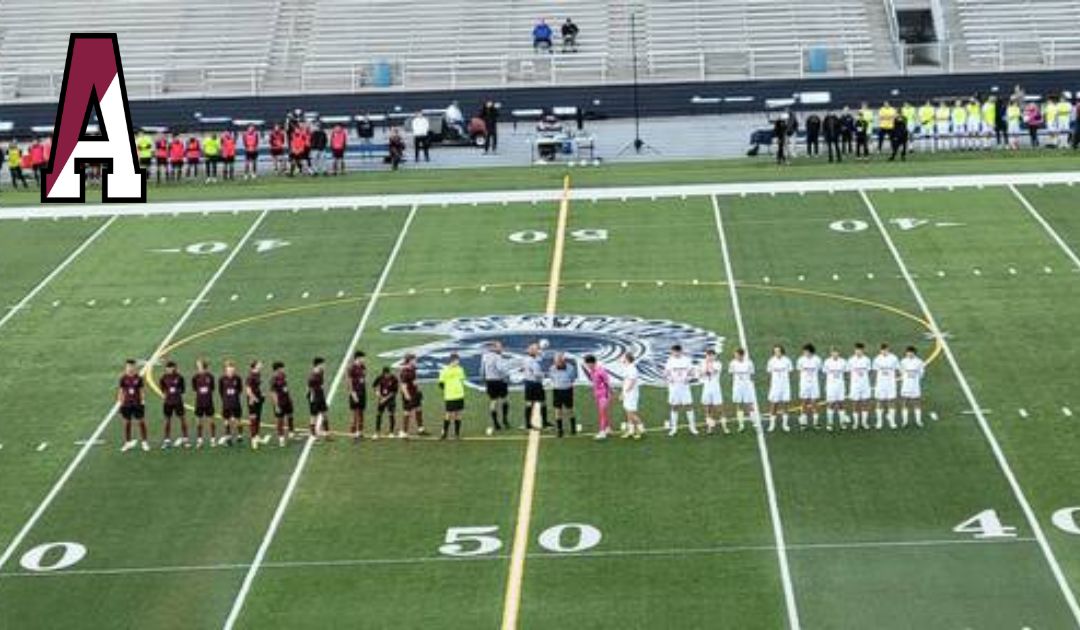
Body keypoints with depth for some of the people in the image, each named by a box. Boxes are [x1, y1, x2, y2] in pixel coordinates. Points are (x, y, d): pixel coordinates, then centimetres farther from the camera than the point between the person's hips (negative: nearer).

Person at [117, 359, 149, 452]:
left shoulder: (138, 377, -3)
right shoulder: (123, 378, -4)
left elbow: (141, 390, 4)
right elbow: (121, 390, 1)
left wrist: (142, 400, 0)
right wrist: (119, 401, -2)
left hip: (137, 403, 0)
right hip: (126, 403, 0)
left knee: (141, 422, 3)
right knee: (127, 423, 7)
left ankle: (144, 442, 13)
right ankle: (127, 443, 18)